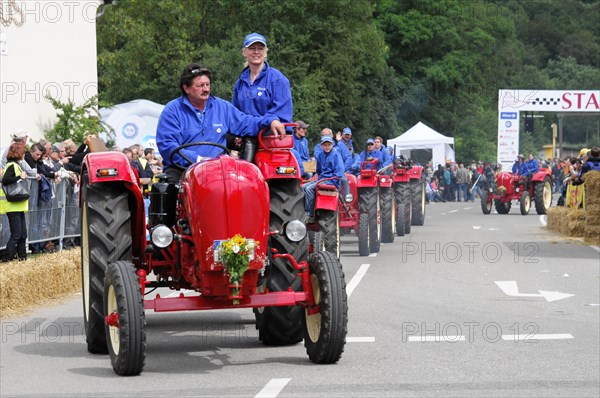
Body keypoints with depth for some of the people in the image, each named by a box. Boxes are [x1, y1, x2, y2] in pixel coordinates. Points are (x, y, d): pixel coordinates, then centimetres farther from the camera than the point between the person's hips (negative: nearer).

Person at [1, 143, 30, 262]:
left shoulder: (16, 165, 17)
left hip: (19, 206, 10)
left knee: (23, 234, 12)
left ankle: (22, 256, 17)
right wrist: (20, 177, -22)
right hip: (13, 206, -10)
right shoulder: (12, 165, -13)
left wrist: (24, 177, 5)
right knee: (16, 234, -10)